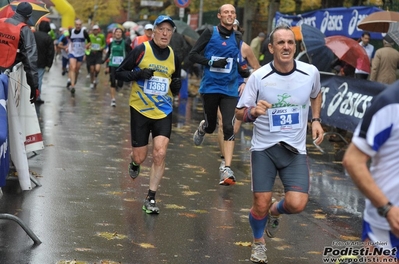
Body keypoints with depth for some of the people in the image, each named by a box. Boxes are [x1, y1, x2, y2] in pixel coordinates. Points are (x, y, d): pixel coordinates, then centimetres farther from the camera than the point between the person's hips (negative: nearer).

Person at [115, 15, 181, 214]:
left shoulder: (173, 56, 5)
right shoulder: (141, 50, -7)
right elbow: (119, 73, -4)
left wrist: (176, 86, -5)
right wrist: (137, 74, -22)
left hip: (163, 112, 2)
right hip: (140, 110, -2)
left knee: (160, 154, -12)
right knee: (140, 157, 4)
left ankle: (150, 198, -1)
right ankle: (134, 163, 44)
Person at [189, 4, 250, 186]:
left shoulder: (237, 37, 7)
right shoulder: (210, 33, -4)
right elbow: (193, 55, -6)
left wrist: (244, 72, 1)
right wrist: (211, 62, -20)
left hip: (230, 89, 2)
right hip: (210, 87, -1)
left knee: (228, 128, -10)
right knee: (210, 126, 11)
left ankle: (227, 170, -11)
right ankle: (202, 127, 51)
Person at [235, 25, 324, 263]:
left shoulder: (311, 72, -6)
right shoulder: (258, 77, -12)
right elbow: (240, 112, -4)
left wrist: (316, 120, 4)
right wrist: (253, 112, -26)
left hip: (296, 150, 1)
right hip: (264, 148, -1)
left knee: (297, 204, -13)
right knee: (260, 205, -2)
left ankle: (275, 210, 26)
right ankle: (259, 242, 31)